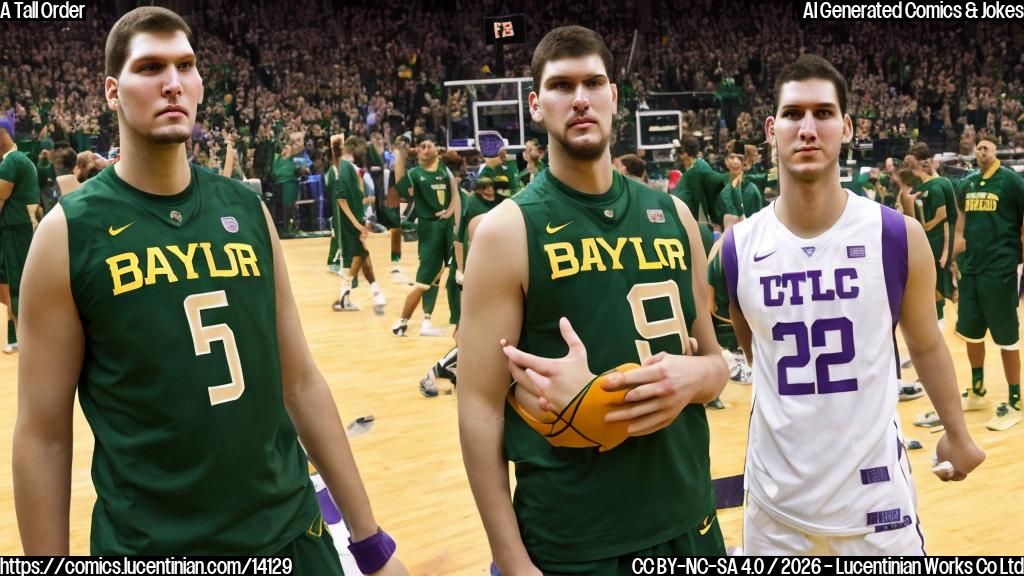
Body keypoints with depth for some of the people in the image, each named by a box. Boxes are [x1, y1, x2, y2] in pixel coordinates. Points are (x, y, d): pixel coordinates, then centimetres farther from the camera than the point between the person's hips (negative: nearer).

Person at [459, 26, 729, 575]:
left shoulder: (672, 215, 5)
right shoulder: (508, 229, -9)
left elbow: (715, 361, 13)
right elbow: (479, 408, -11)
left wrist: (691, 377, -10)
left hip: (688, 522, 5)